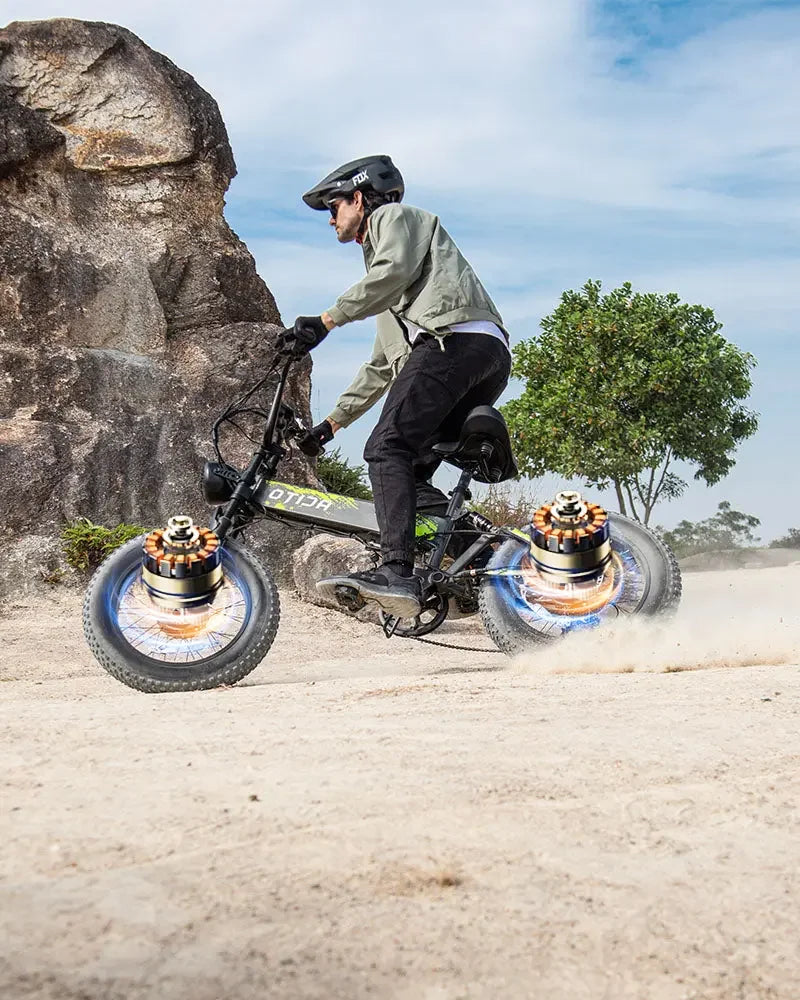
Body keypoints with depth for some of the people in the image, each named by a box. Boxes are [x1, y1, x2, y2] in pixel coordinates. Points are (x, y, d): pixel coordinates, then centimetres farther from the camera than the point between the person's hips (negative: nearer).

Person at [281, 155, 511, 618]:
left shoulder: (395, 216, 17)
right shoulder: (386, 276, 42)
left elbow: (396, 270, -7)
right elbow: (382, 367, 40)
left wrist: (325, 320, -10)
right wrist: (332, 422, 39)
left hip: (457, 340, -9)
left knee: (388, 448, -21)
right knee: (411, 469, 4)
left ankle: (397, 571, -35)